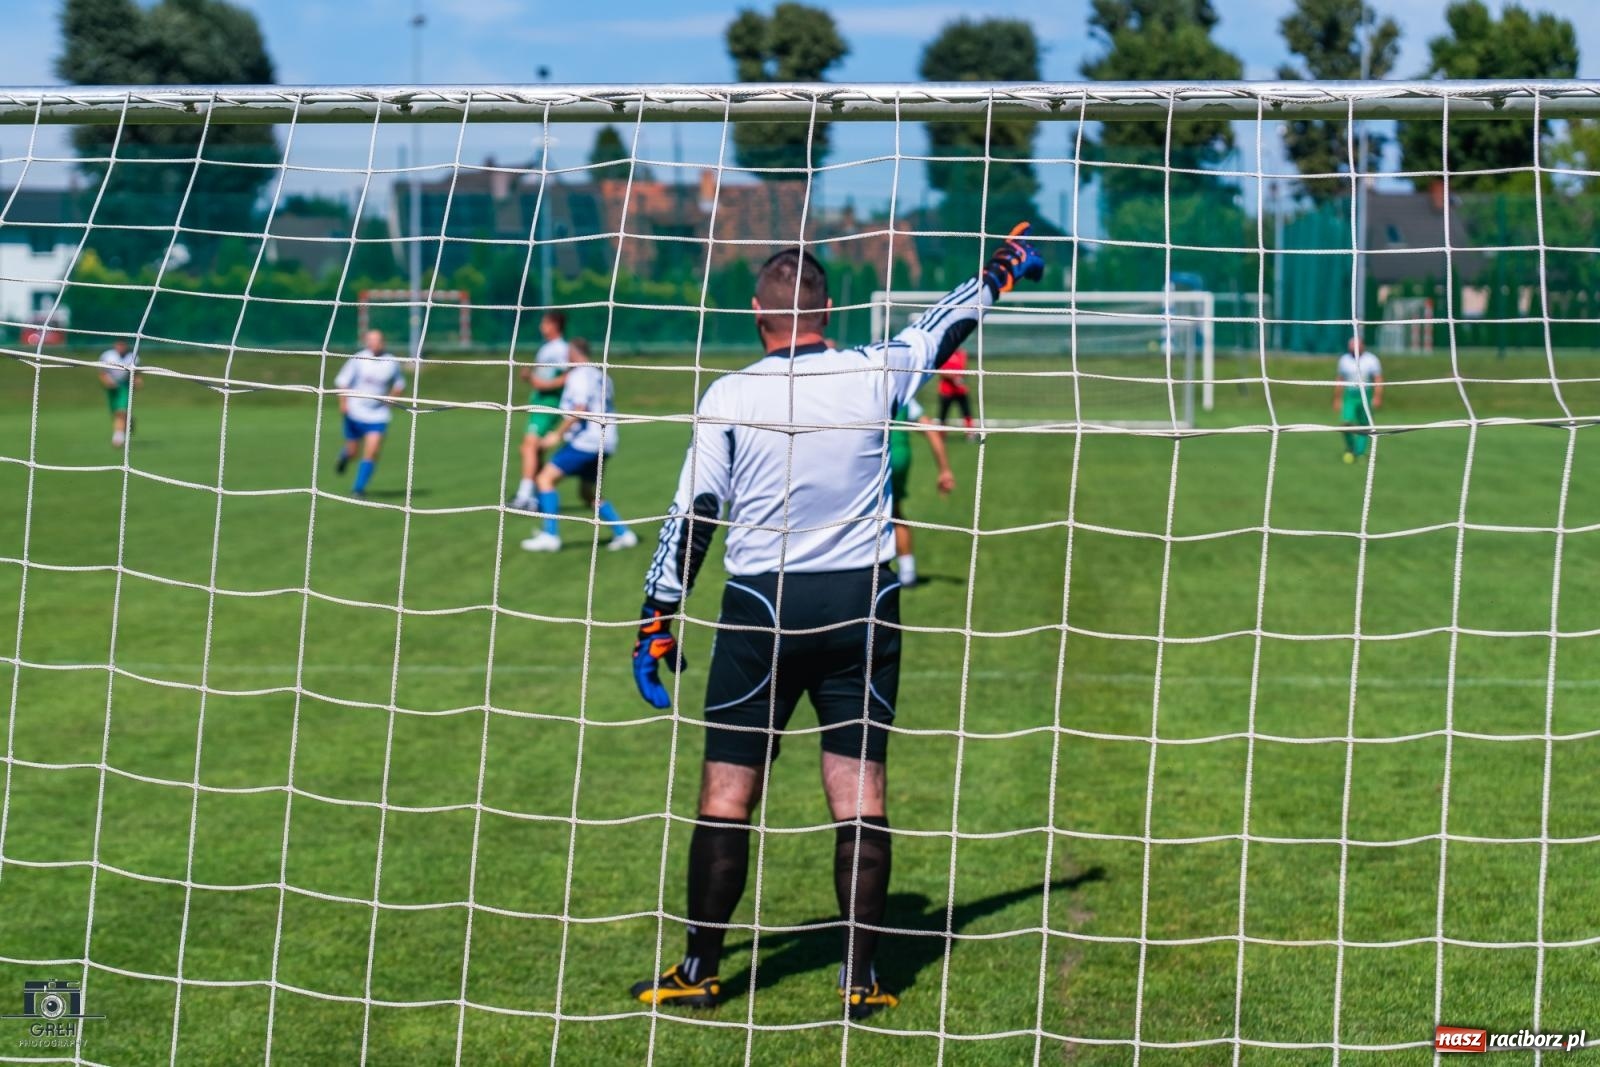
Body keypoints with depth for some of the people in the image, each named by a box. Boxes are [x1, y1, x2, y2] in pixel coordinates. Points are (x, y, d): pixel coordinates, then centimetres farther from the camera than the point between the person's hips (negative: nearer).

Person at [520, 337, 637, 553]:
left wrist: (558, 434, -18)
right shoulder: (600, 375, 18)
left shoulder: (579, 375, -9)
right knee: (590, 493, 21)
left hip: (585, 441, -9)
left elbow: (580, 409, -21)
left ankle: (550, 535, -15)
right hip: (605, 442, 9)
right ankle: (623, 533, 15)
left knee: (546, 478, -7)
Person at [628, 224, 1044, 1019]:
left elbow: (690, 517, -3)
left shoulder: (729, 397, -5)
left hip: (761, 609, -2)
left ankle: (698, 971, 10)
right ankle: (861, 978, 6)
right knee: (859, 789, 4)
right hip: (863, 604, 2)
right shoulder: (874, 375, -1)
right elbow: (946, 325, 17)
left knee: (727, 792, 5)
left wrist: (657, 622, 4)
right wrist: (1004, 270, 35)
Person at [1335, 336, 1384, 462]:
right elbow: (1340, 381, 14)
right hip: (1349, 396, 1)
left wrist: (1377, 397, -18)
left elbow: (1378, 380, -7)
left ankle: (1359, 454, 10)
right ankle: (1349, 449, 4)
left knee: (1364, 427, 1)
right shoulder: (1344, 360, 8)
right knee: (1347, 422, -16)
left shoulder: (1371, 360, -2)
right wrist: (1337, 399, 14)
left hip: (1366, 396, -1)